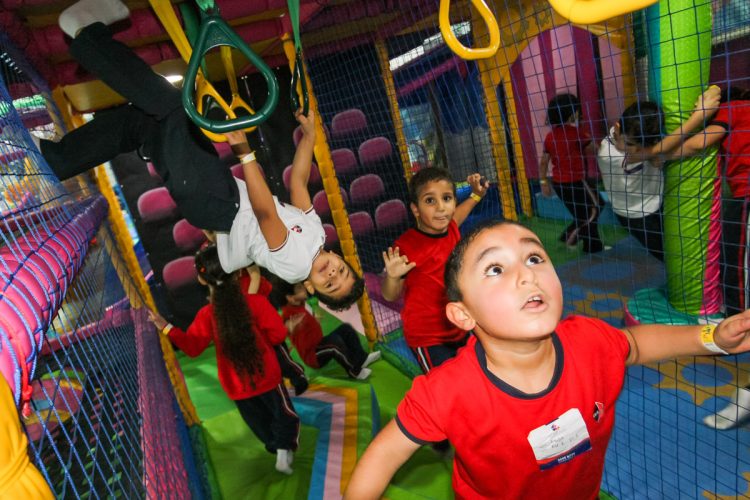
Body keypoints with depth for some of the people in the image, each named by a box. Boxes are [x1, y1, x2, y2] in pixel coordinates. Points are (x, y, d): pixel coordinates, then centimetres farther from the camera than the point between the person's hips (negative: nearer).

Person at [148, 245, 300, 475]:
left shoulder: (206, 315, -14)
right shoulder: (257, 302, -18)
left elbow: (193, 346, -10)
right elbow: (278, 333, -17)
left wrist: (167, 328, -11)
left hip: (237, 386, 2)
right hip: (267, 377, -2)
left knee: (259, 422, 25)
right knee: (285, 414, 18)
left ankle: (277, 447, 31)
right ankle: (284, 448, 2)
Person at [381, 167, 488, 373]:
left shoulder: (451, 230, -7)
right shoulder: (407, 246, -25)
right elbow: (390, 296, -13)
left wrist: (476, 195, 24)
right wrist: (393, 277, -33)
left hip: (460, 330, 7)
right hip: (427, 339, -7)